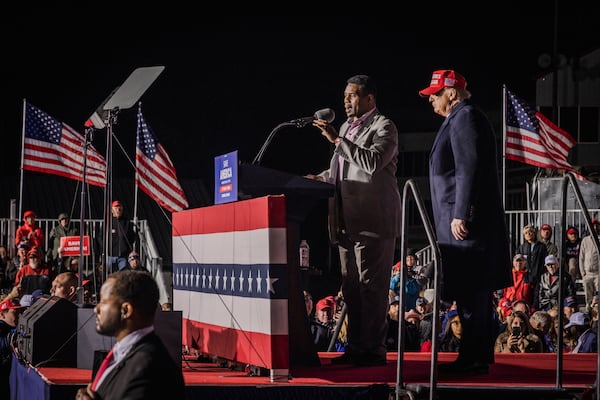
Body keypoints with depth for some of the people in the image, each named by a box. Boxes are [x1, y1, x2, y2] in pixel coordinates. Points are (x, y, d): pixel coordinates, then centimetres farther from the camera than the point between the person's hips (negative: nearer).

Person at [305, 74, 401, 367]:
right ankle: (355, 348, 17)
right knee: (351, 288, 11)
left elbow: (372, 162, -22)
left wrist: (336, 140, -20)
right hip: (347, 222, 9)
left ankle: (374, 350, -4)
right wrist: (319, 179, 14)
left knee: (371, 287, -8)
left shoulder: (384, 127, -5)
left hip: (373, 221, -9)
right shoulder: (346, 127, 21)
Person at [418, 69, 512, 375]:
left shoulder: (464, 117, -10)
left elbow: (469, 169, -20)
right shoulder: (461, 118, 22)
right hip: (466, 221, 11)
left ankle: (473, 358, -6)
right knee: (476, 292, 12)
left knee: (470, 292, -8)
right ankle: (478, 357, 18)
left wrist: (460, 215, -22)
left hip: (466, 222, -11)